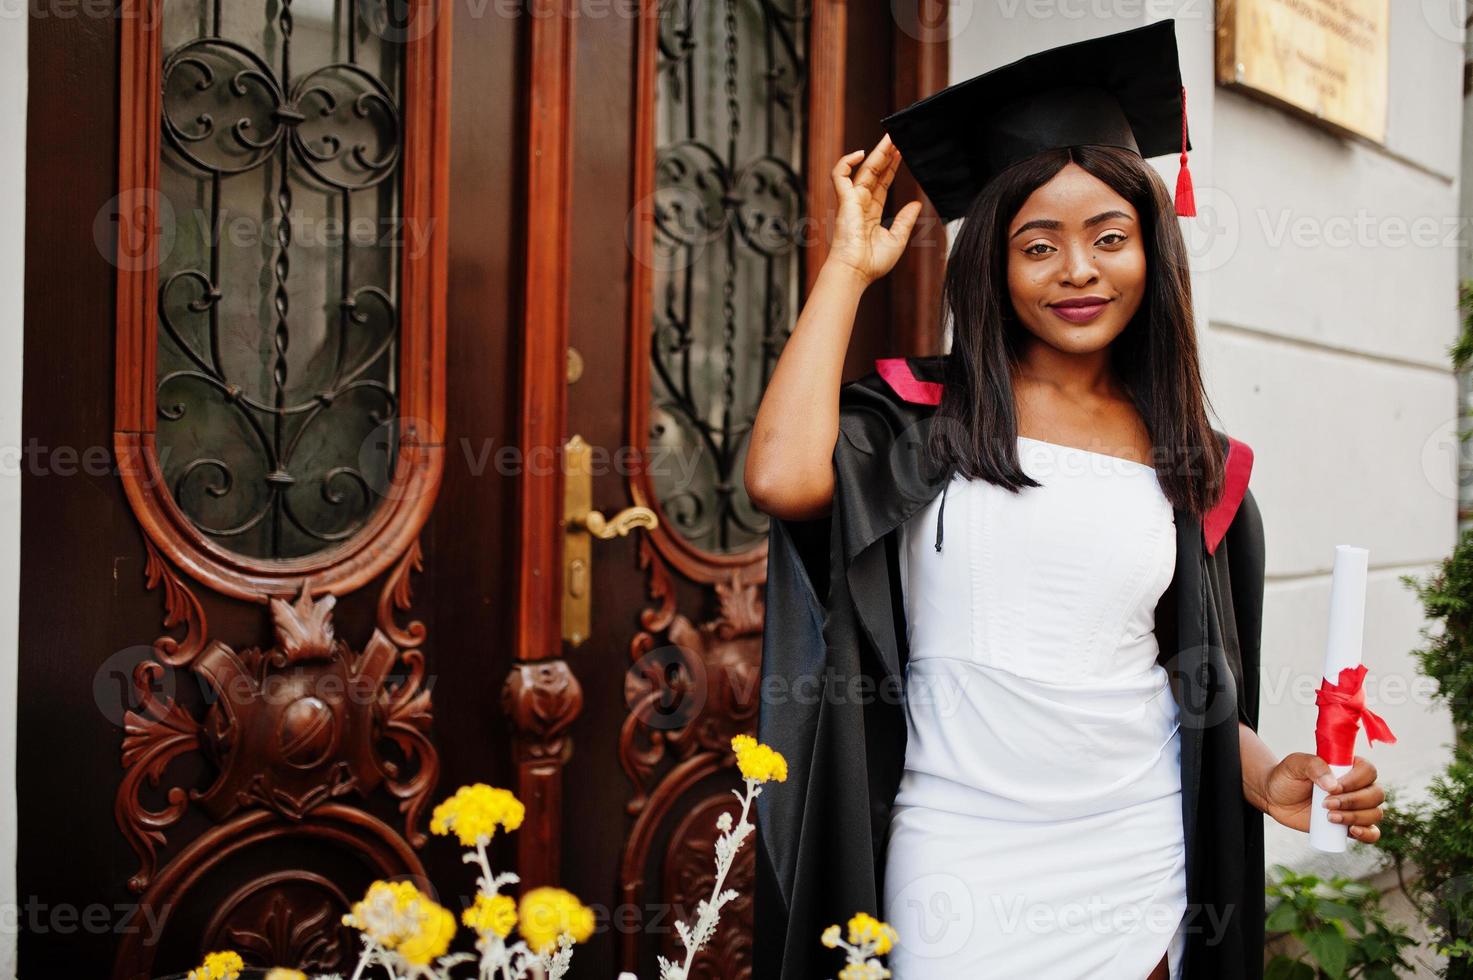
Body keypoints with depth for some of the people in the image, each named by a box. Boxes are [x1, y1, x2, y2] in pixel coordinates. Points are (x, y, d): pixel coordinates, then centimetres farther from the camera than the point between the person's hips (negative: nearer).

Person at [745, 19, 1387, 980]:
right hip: (958, 875, -3)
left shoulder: (1192, 465, 6)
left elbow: (1197, 684, 12)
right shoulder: (924, 418, -4)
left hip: (1137, 869, 3)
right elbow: (784, 476, -25)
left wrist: (1270, 776, -9)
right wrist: (850, 263, -12)